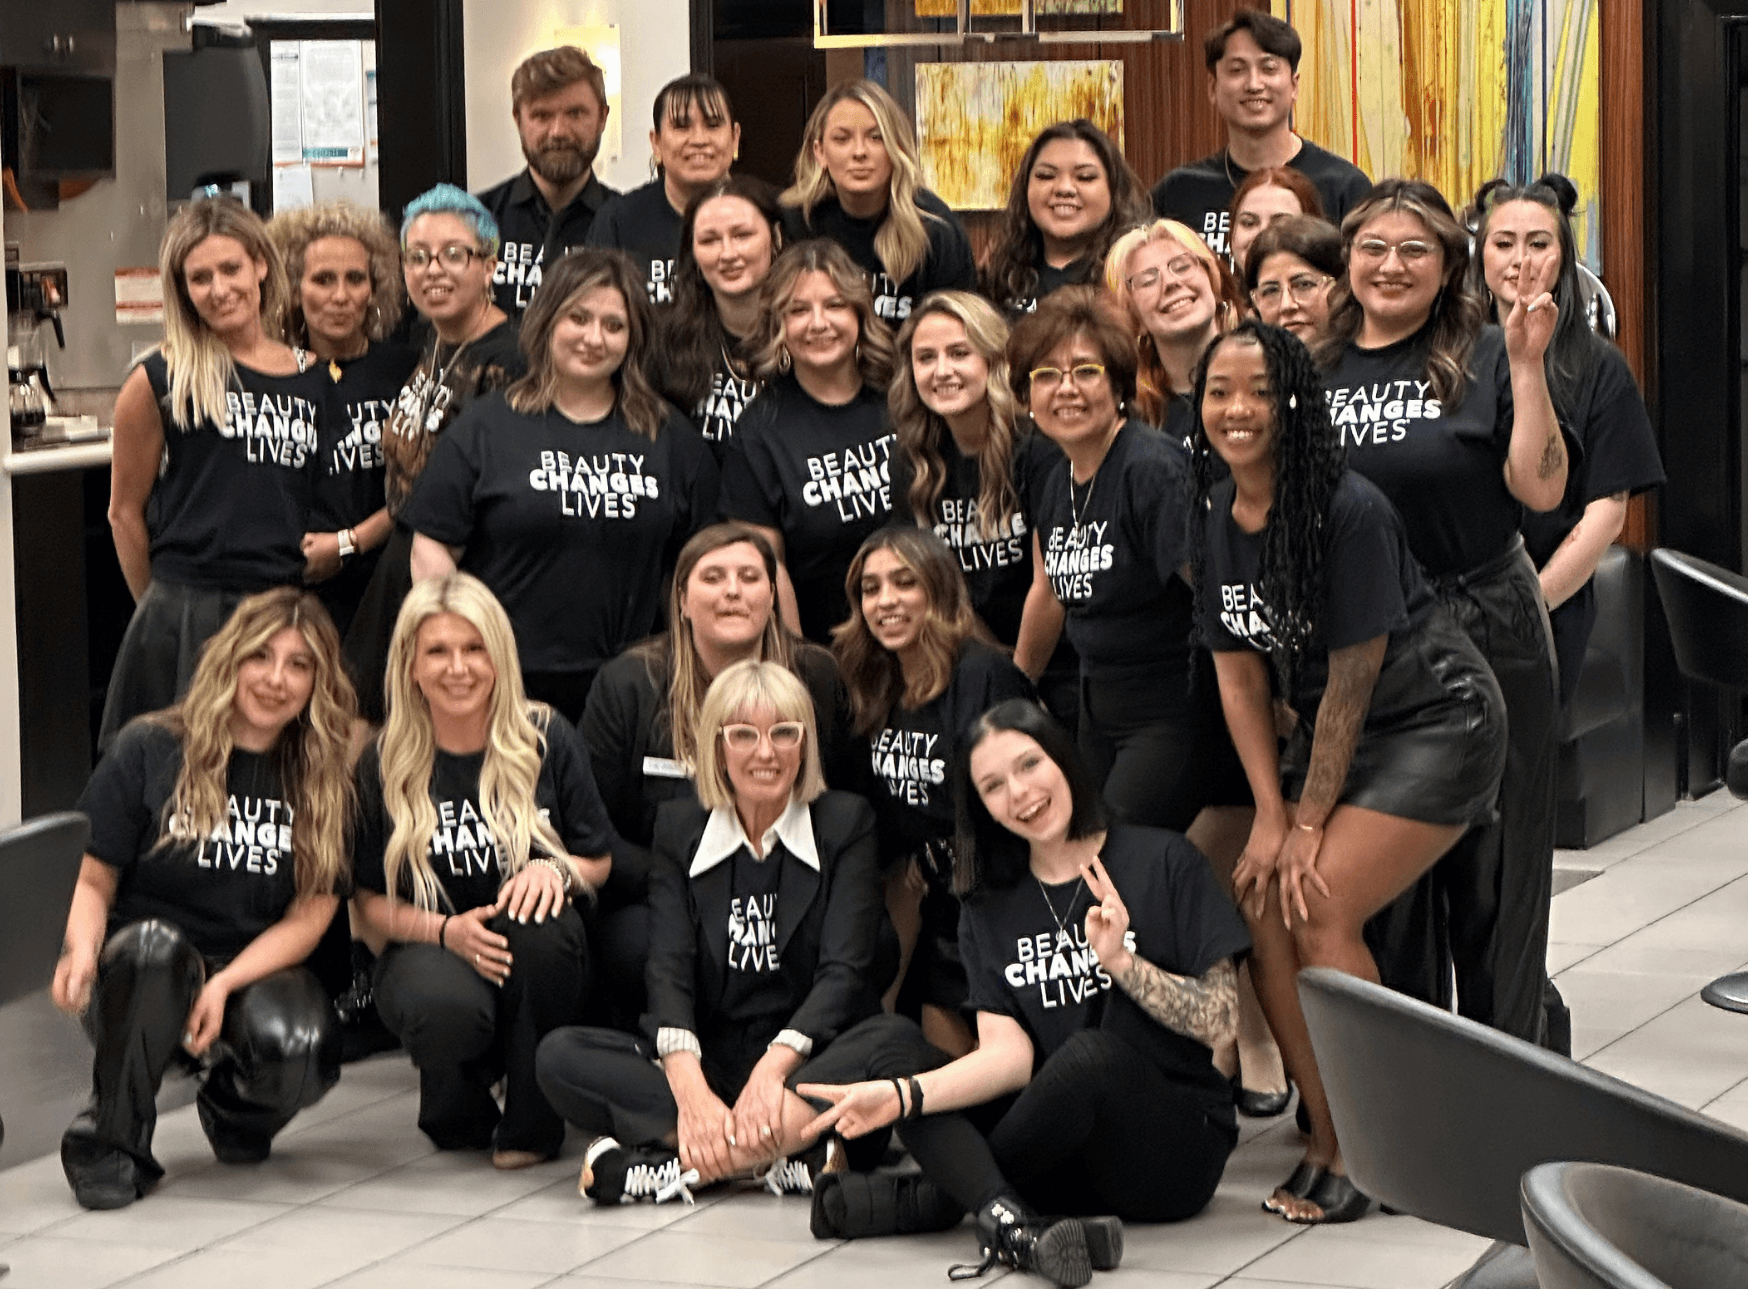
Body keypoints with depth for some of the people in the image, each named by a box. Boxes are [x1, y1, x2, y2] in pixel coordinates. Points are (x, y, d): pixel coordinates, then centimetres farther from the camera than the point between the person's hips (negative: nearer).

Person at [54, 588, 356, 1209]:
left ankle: (234, 1110, 6)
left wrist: (224, 985, -19)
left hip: (254, 976, 2)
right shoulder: (149, 751, -1)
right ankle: (110, 1140, -18)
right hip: (138, 989, -2)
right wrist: (82, 950, -23)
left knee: (298, 1046, -34)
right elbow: (92, 878, 0)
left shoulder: (323, 783, 4)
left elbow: (309, 917, -2)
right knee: (154, 945, -38)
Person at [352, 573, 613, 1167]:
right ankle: (457, 1119, 2)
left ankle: (531, 1123, -13)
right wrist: (447, 930, -18)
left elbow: (602, 863, 7)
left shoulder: (548, 741, -1)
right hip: (429, 950, -1)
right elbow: (370, 902, 0)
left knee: (537, 921, -36)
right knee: (448, 1008, -38)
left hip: (537, 962, 1)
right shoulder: (384, 764, -2)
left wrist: (556, 870, -17)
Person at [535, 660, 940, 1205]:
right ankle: (794, 1156, -34)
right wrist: (689, 1088, -26)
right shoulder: (679, 829, 9)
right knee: (561, 1056, -23)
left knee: (897, 1042, -34)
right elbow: (668, 970, -5)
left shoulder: (845, 823, 4)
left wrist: (775, 1066, -27)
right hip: (710, 1060, 2)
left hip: (810, 1061, -2)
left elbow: (843, 971, -8)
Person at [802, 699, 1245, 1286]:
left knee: (1091, 1053, -34)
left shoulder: (1161, 862, 0)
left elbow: (1218, 1023, -4)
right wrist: (901, 1094, -19)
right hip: (1068, 1163, 4)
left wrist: (1121, 961, -18)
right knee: (919, 1108, -20)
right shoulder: (989, 912, 13)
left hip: (1179, 1147, -4)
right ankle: (1019, 1229, -46)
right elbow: (1008, 1054, -3)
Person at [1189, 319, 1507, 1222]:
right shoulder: (1214, 517, 0)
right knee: (1262, 900, -9)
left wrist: (1308, 824, -15)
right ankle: (1329, 1142, 2)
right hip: (1330, 734, 7)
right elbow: (1240, 674, 2)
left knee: (1319, 906, -20)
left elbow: (1353, 675, -19)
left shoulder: (1349, 512, -22)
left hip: (1435, 724, -7)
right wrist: (1271, 816, -6)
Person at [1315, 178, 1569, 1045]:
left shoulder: (1484, 361, -2)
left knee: (1492, 870, 3)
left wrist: (1527, 364, -17)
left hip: (1487, 644, -3)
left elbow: (1542, 490, -11)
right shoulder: (1314, 369, 7)